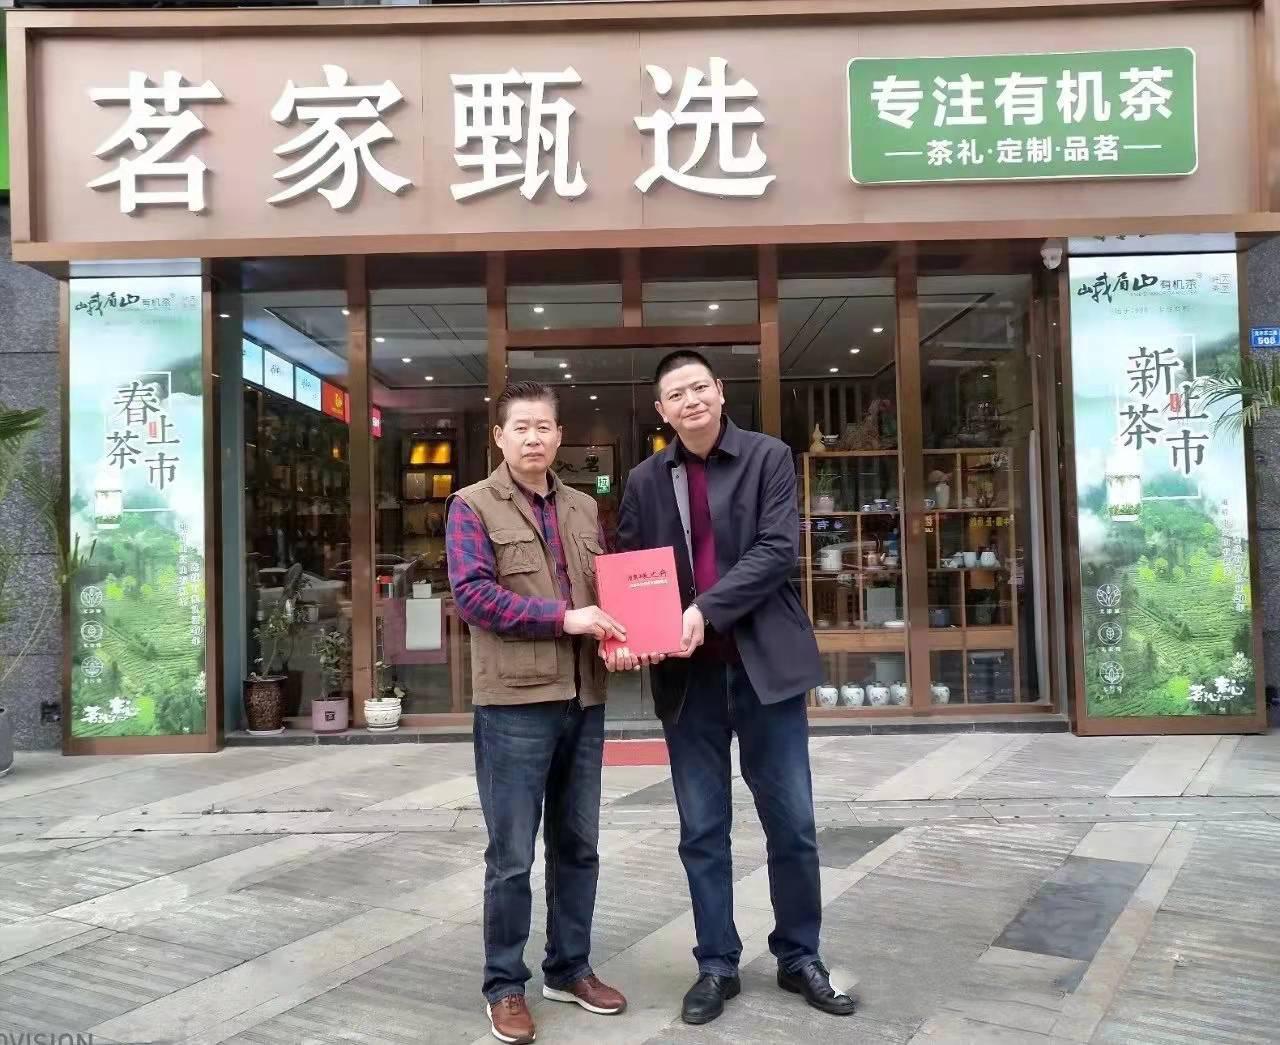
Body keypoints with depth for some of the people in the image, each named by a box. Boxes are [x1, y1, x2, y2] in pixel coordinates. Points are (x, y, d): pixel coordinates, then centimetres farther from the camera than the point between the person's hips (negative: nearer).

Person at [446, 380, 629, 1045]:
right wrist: (563, 617, -19)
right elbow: (471, 593, -14)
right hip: (514, 702, -5)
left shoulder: (583, 509, 14)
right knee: (512, 854, 3)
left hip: (584, 699, 6)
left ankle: (568, 968, 31)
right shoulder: (473, 505, -2)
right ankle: (505, 984, 20)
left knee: (577, 844, 15)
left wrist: (617, 631, -4)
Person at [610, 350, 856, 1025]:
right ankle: (716, 965, 25)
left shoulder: (768, 458, 0)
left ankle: (799, 958, 27)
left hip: (766, 664, -1)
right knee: (702, 832, 9)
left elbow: (778, 550, -10)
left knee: (792, 823, 8)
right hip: (687, 675, 2)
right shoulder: (645, 481, 7)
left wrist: (707, 610, -20)